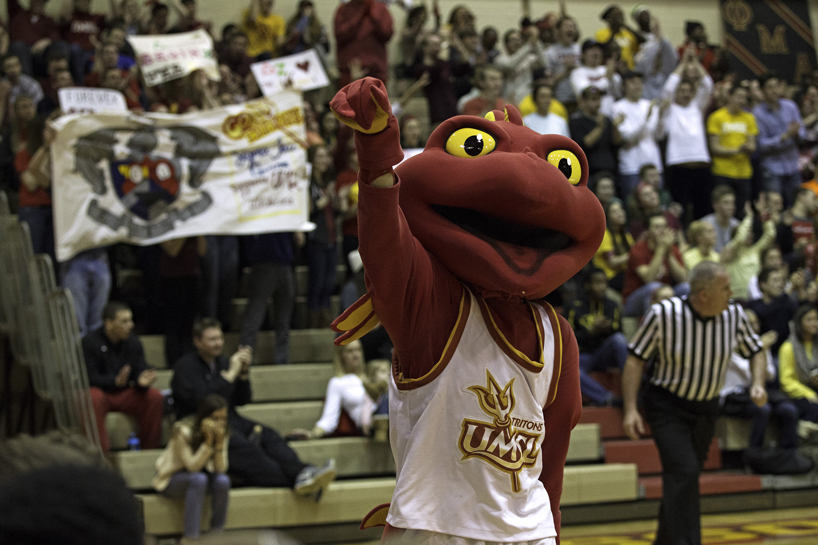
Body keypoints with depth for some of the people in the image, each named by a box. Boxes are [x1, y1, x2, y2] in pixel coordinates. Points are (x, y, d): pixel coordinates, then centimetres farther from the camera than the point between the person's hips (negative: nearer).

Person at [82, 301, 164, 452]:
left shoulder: (133, 342, 5)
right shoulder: (89, 342, -10)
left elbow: (140, 371, 1)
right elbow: (90, 377, -16)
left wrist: (142, 381, -25)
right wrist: (115, 381, -34)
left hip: (124, 394, 4)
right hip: (101, 391, -4)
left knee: (155, 397, -21)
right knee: (93, 399, -39)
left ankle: (149, 450, -11)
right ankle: (101, 451, -37)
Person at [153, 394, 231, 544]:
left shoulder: (222, 433, -10)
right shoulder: (184, 431, -26)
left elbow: (220, 469, -18)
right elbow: (192, 467, -29)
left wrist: (219, 442, -32)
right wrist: (208, 442, -37)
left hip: (200, 475, 5)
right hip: (170, 479, -4)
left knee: (222, 480, -27)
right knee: (199, 479, -36)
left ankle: (216, 533, -13)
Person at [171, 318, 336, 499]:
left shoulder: (222, 362, 19)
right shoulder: (185, 367, -2)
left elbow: (242, 400, 16)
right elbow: (201, 400, -19)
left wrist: (244, 373, -2)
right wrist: (231, 374, -16)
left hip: (229, 420, 7)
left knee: (268, 436, -22)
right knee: (242, 446, -33)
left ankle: (302, 472, -44)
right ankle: (296, 479, -49)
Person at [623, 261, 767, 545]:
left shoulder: (734, 315, -9)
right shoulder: (662, 314, -20)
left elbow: (755, 351, 9)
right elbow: (636, 359, -11)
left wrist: (758, 383, -10)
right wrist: (630, 409, -17)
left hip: (706, 409, 5)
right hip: (666, 406, -4)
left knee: (681, 479, 13)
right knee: (684, 472, -21)